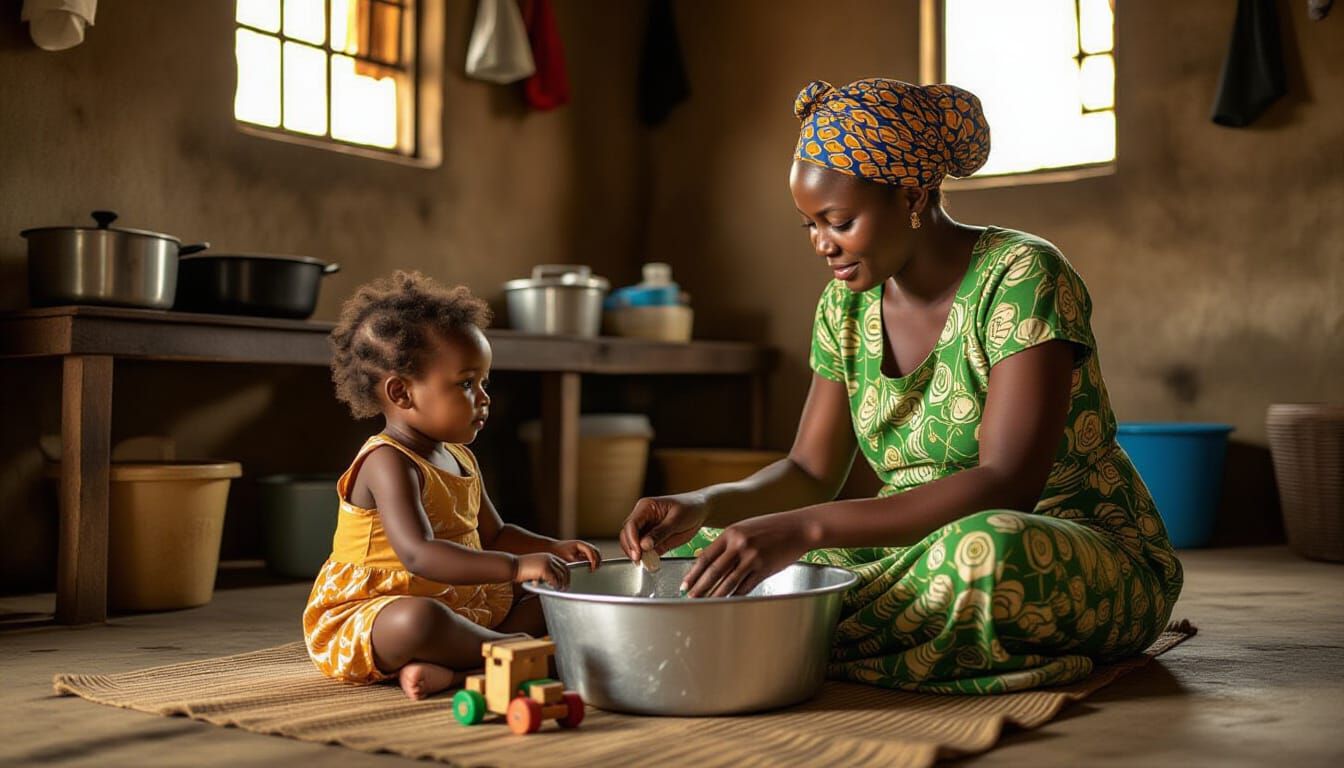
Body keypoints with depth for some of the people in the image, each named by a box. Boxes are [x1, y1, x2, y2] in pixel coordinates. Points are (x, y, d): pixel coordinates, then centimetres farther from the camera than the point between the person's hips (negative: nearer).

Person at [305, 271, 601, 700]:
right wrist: (515, 566, -41)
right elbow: (419, 554, -35)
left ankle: (446, 667, -19)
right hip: (364, 614, -10)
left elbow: (494, 535, 22)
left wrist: (553, 549, 2)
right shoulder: (388, 464, -20)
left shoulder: (460, 459, 11)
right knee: (416, 620, -42)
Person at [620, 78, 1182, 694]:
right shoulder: (847, 306, 2)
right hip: (923, 548, 6)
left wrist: (806, 528, -38)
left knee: (983, 548, -42)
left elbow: (1005, 486, -30)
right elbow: (811, 472, 6)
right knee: (695, 557, -5)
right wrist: (703, 504, -15)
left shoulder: (1022, 279, -20)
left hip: (1089, 568, -5)